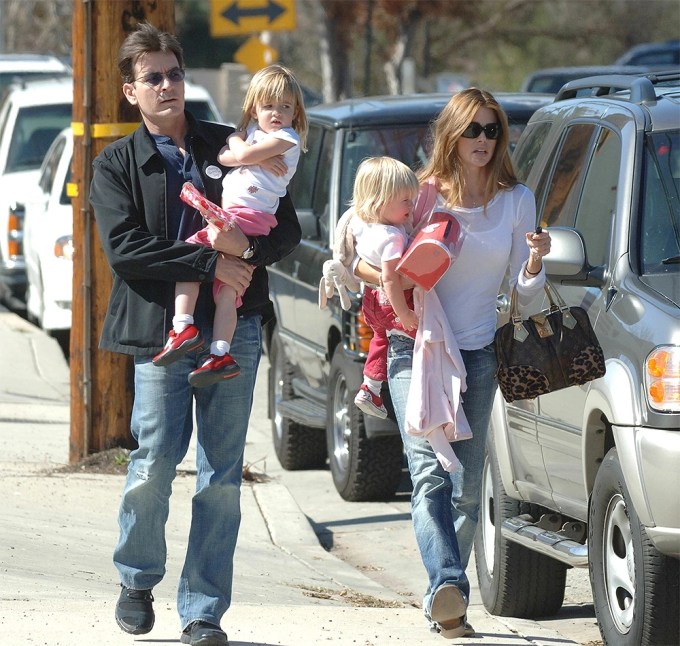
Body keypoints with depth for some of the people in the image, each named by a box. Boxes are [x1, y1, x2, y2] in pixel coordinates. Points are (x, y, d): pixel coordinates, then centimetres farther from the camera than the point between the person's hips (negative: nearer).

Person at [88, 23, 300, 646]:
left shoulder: (231, 147, 14)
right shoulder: (116, 166, 8)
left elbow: (288, 229, 12)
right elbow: (124, 248, -7)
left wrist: (247, 249, -11)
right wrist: (211, 263, -14)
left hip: (235, 330, 2)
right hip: (161, 331, -2)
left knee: (222, 477, 0)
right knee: (155, 465, -6)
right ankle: (137, 582, 20)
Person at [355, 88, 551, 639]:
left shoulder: (517, 201, 5)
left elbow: (526, 290, 6)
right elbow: (354, 255, 4)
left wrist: (535, 262, -15)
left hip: (477, 353, 3)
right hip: (415, 349, -3)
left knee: (467, 487, 4)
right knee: (431, 471, -20)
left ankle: (446, 604, 12)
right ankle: (448, 586, -36)